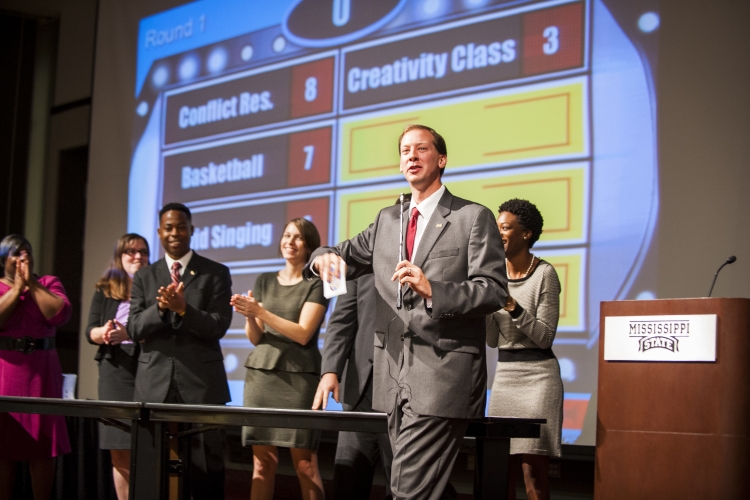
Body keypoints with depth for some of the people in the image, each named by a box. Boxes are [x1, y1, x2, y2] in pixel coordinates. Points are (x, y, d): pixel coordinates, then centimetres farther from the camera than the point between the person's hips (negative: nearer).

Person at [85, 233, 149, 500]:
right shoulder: (105, 290, 13)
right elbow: (90, 330, 7)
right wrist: (104, 333, -15)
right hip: (116, 371, 3)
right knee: (118, 449, 4)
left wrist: (129, 333, -20)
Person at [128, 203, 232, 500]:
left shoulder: (216, 273, 3)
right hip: (155, 382, 2)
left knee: (206, 466, 0)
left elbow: (218, 327, -6)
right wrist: (160, 307, -16)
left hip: (201, 381, -2)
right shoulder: (144, 277, 11)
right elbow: (134, 330, 3)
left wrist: (183, 308, -21)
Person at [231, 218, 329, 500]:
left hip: (299, 376, -4)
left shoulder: (317, 284, 2)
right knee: (262, 460, -1)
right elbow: (255, 338, 12)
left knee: (304, 463, -8)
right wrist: (249, 316, -9)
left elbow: (303, 334, -9)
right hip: (261, 373, 4)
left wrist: (261, 312, -16)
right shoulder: (264, 281, 15)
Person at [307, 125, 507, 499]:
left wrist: (432, 289, -23)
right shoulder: (387, 220, 18)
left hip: (443, 376, -7)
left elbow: (494, 290, -8)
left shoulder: (474, 218, -1)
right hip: (394, 378, 7)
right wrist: (324, 259, -4)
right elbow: (346, 257, 21)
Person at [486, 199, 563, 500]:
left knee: (533, 471, -7)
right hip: (504, 373, 6)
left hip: (537, 374, -6)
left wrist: (514, 308, -22)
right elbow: (492, 340, 10)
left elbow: (545, 337, -11)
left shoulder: (544, 274, -7)